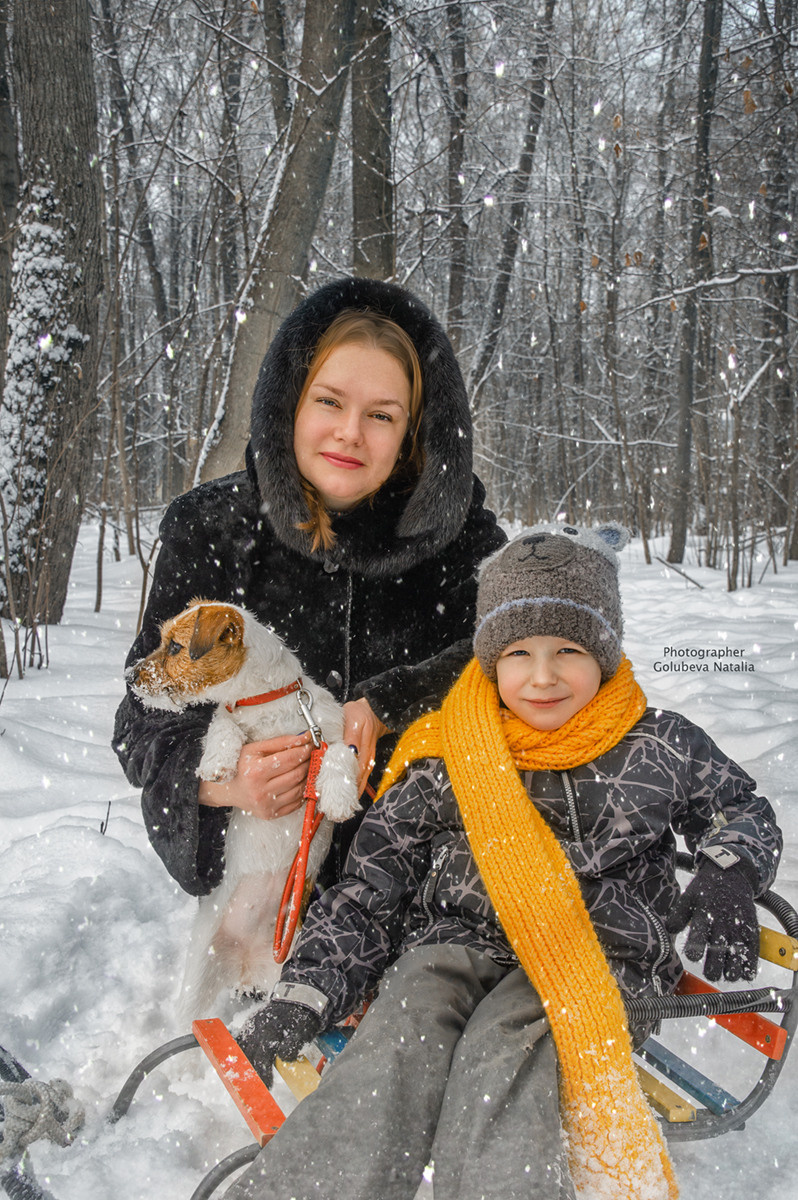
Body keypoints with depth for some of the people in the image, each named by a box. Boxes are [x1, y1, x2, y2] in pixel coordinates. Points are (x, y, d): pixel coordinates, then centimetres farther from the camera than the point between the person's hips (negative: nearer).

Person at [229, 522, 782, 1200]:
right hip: (455, 942, 1)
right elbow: (367, 895, 9)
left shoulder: (659, 749, 8)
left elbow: (744, 811, 25)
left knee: (503, 1050, -34)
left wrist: (728, 877, 1)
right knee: (402, 1039, -32)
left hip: (604, 961, -1)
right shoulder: (442, 764, 8)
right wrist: (300, 999, -5)